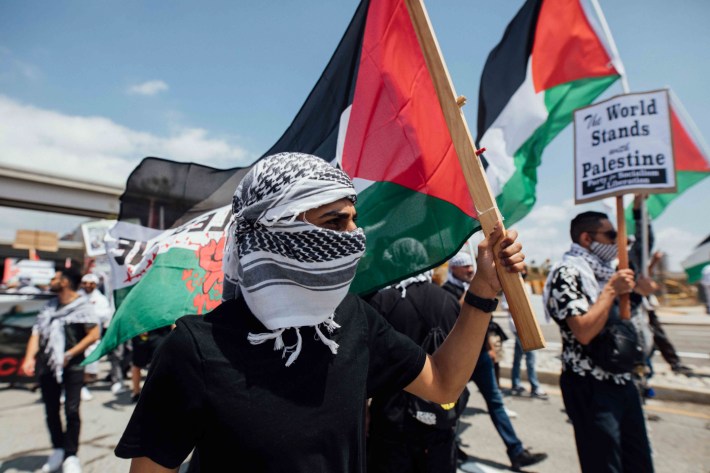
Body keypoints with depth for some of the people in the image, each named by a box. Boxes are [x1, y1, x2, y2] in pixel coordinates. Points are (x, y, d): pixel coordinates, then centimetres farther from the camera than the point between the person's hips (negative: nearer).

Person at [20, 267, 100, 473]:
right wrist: (30, 357, -7)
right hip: (47, 365, 6)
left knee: (71, 410, -7)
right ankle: (58, 450, 27)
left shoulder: (82, 306, -6)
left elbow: (94, 334, -12)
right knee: (51, 410, 12)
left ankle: (71, 455, 5)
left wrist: (69, 354, -16)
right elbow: (37, 333, 8)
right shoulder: (48, 307, 13)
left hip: (72, 366, -6)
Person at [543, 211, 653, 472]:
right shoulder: (568, 273, -15)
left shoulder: (604, 272, 11)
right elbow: (583, 332, -26)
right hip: (592, 386, -8)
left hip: (622, 380, 9)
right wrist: (611, 290, -18)